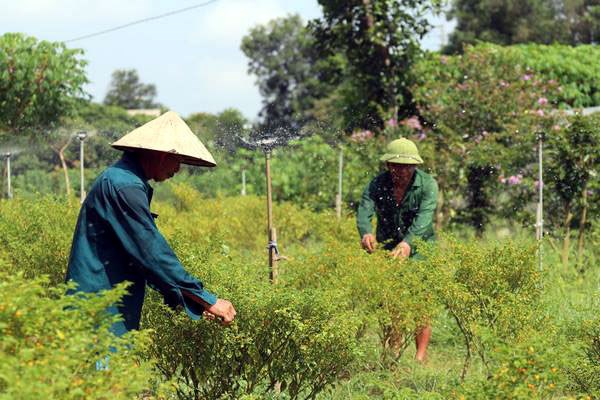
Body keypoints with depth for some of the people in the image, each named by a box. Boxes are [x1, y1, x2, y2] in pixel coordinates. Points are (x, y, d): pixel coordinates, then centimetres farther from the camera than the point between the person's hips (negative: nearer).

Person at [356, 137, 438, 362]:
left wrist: (407, 243, -49)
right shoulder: (378, 184, -9)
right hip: (387, 248, 2)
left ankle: (421, 355, -9)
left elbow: (423, 218, -31)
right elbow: (364, 211, -24)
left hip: (419, 248, -2)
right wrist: (366, 233, -47)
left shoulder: (427, 185, -15)